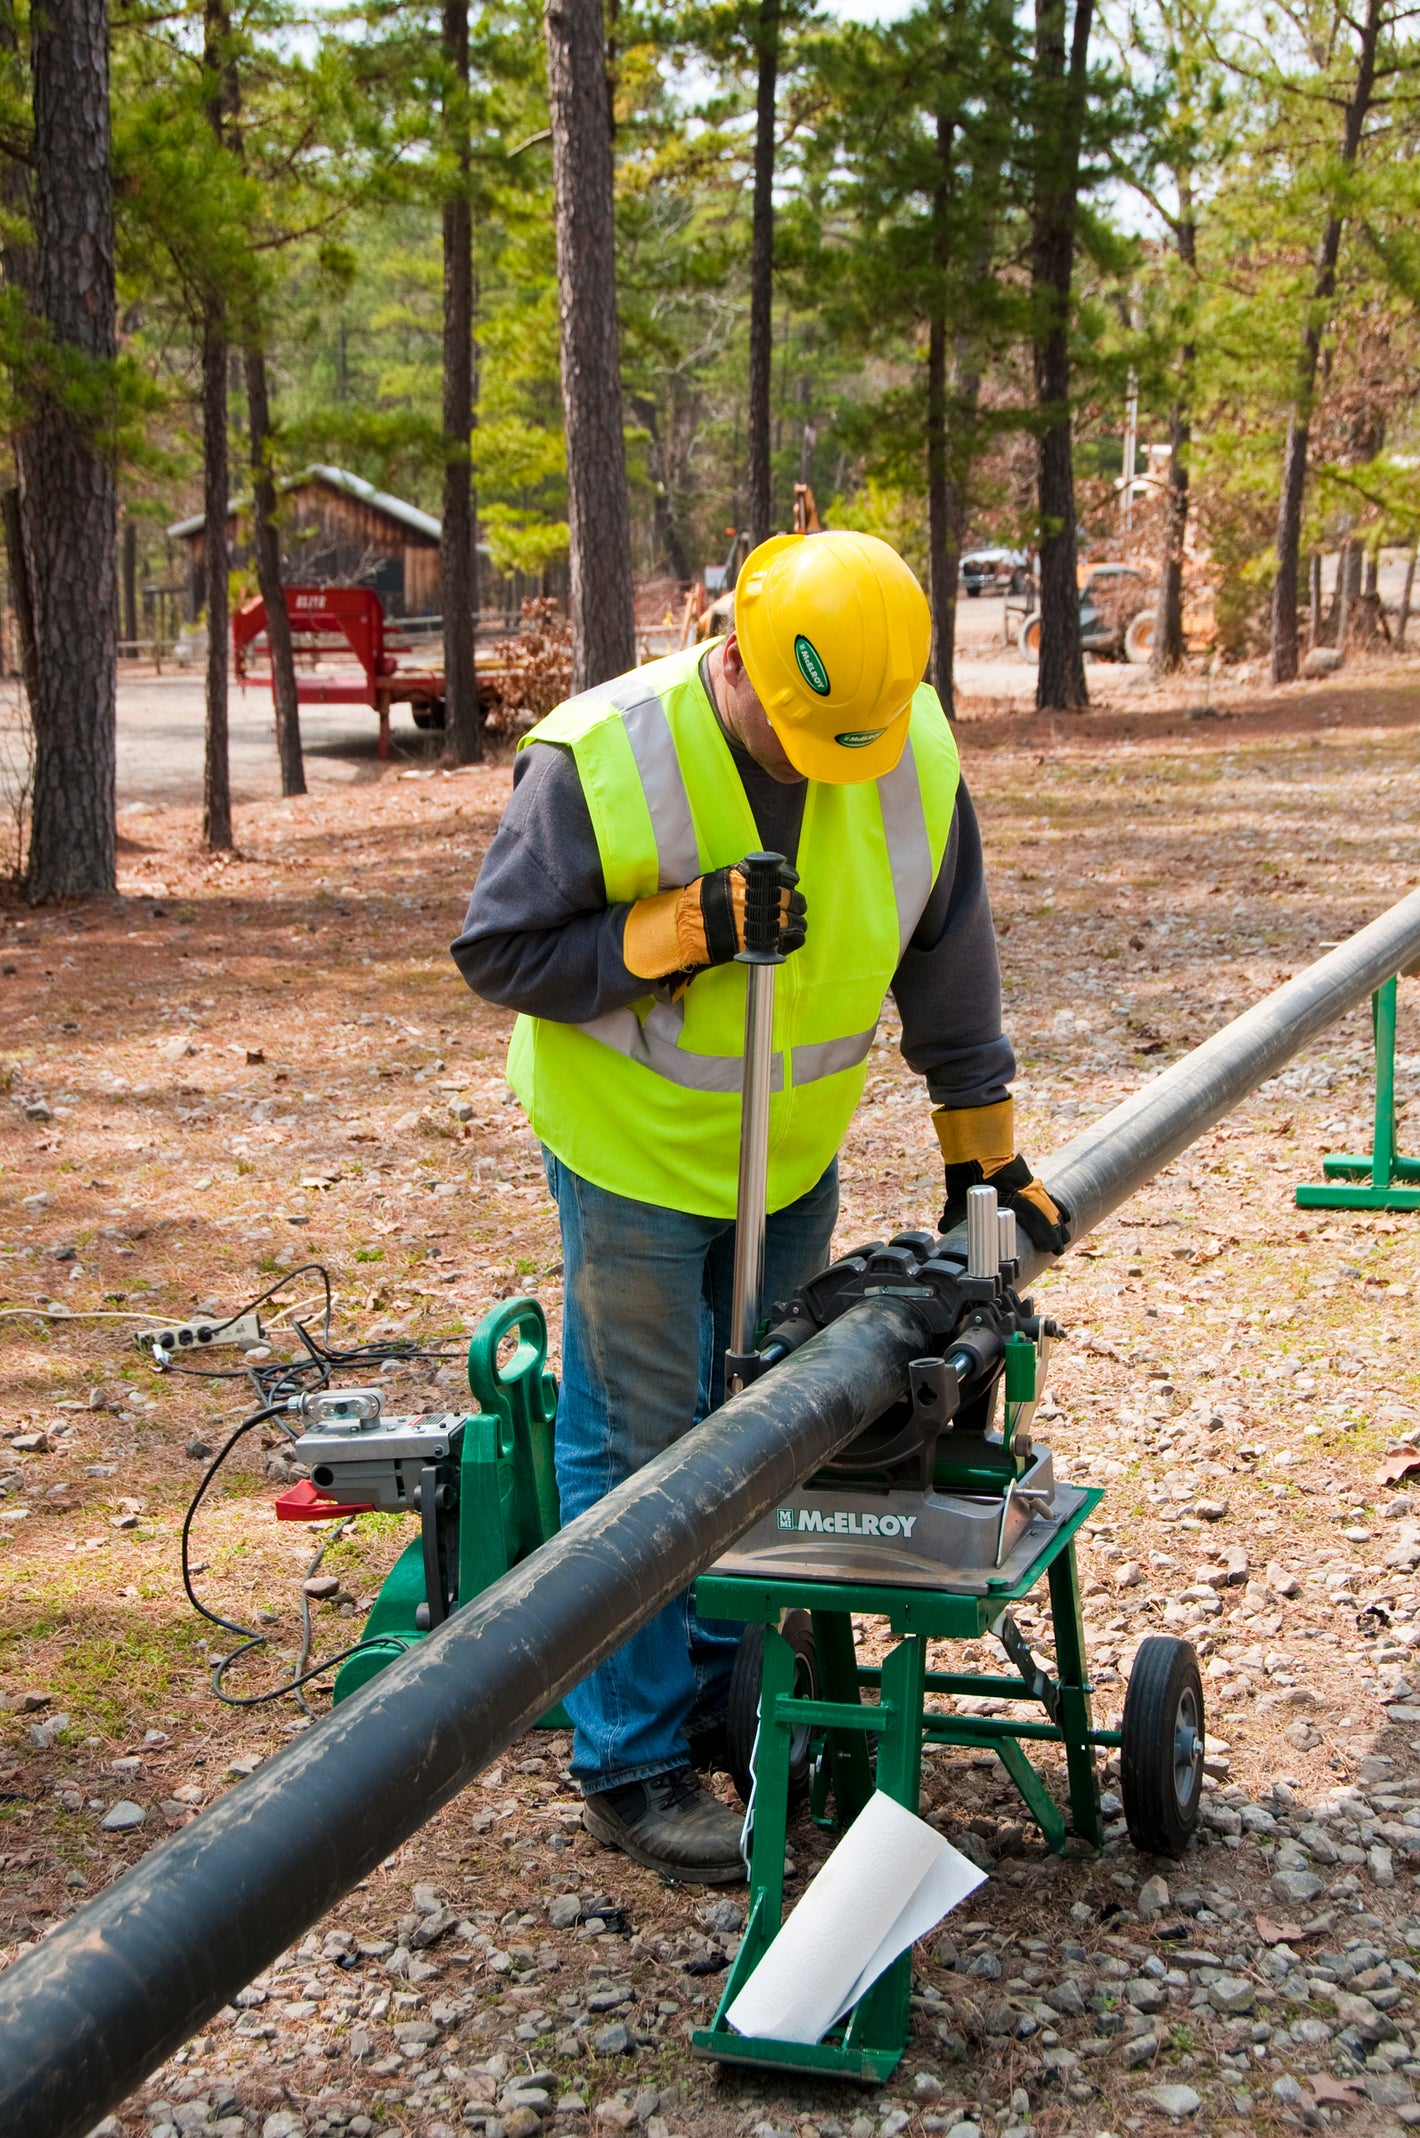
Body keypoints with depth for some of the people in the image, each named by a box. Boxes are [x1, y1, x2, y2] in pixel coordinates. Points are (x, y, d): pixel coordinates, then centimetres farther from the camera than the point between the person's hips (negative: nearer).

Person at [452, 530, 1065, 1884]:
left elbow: (945, 957, 1)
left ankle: (725, 1699, 33)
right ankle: (633, 1766, 14)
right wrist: (676, 931, -29)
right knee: (637, 1452, 1)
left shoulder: (915, 751, -11)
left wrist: (981, 1149, 5)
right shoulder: (600, 758, -24)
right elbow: (498, 952, -16)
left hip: (794, 1154, 5)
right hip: (634, 1151, -5)